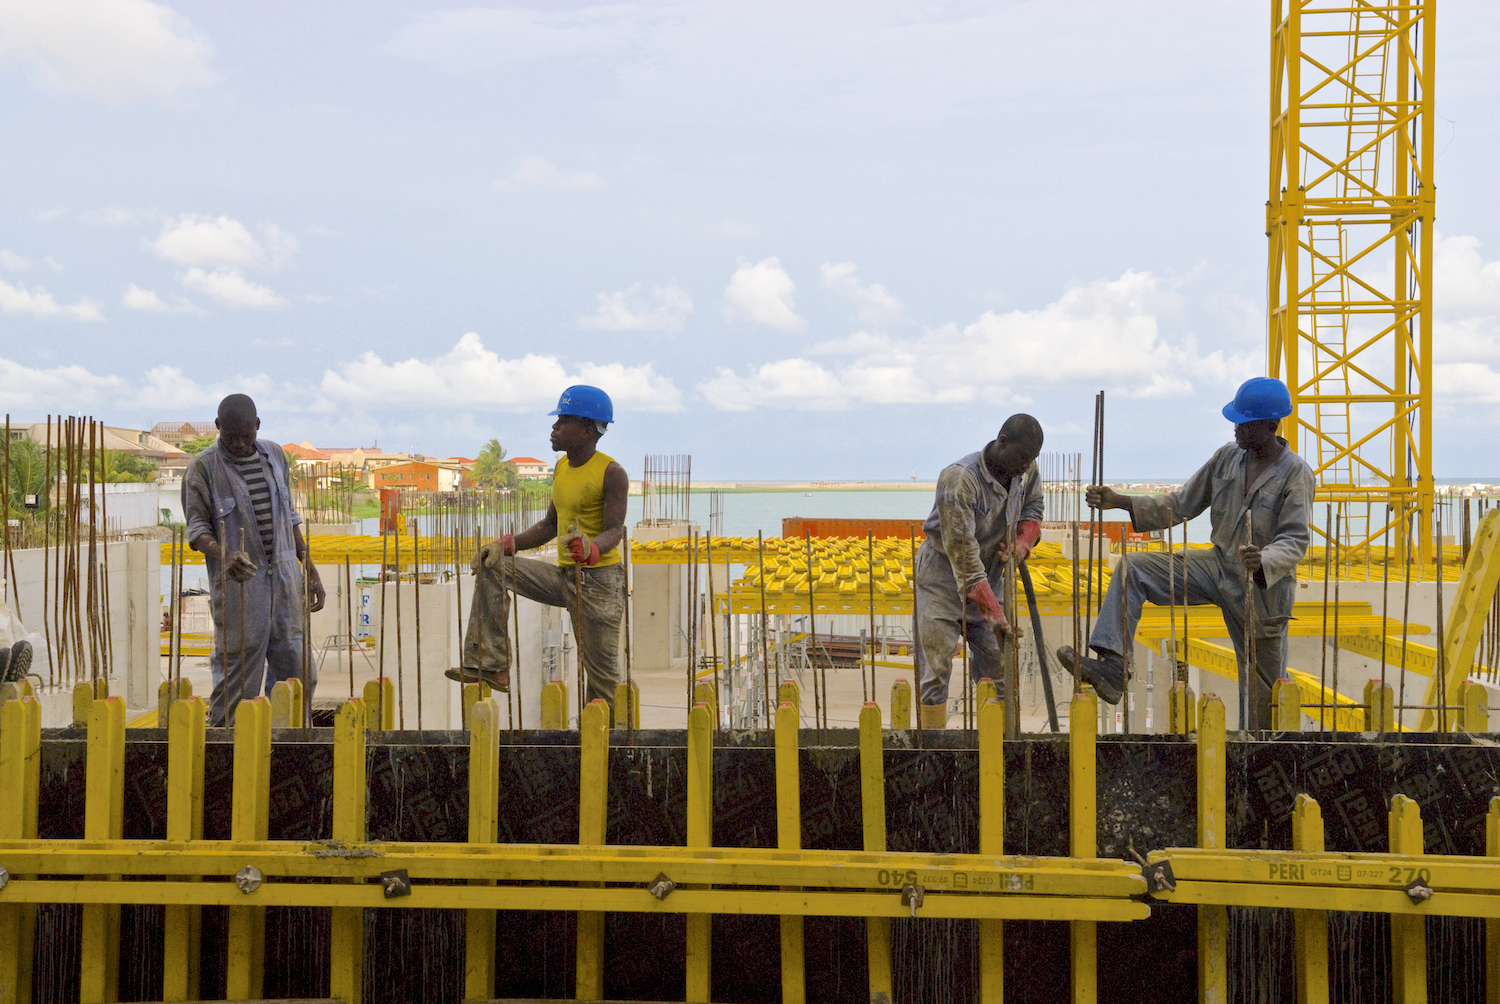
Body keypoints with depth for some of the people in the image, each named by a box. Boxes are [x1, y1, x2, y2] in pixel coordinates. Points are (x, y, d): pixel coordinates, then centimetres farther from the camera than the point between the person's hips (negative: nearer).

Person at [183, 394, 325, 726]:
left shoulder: (275, 456, 12)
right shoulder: (203, 467, -2)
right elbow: (197, 525, -7)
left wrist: (311, 570, 16)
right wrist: (223, 555, -28)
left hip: (284, 577, 5)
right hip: (237, 583, -4)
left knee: (299, 673, 5)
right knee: (236, 673, -4)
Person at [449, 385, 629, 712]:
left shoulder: (611, 473, -12)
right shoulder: (562, 468, 11)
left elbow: (615, 531, -21)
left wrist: (590, 548, -43)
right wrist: (506, 545, 3)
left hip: (599, 579, -8)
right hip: (563, 576, 8)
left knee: (600, 670, -4)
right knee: (491, 566, -2)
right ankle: (490, 665, -5)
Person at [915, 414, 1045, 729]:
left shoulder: (1026, 471, -8)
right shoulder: (959, 479, -30)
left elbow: (1032, 509, 14)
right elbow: (962, 552, -31)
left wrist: (1022, 543, -10)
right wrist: (992, 611, -33)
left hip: (988, 574, 6)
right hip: (944, 573, -6)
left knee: (993, 658, 3)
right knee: (937, 662, -10)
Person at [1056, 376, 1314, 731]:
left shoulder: (1296, 473, -15)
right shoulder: (1227, 456, 2)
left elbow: (1295, 539, -21)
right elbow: (1181, 505, 6)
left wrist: (1264, 560, -44)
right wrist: (1120, 501, -4)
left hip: (1262, 586, -5)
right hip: (1217, 566, 5)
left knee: (1261, 684, 4)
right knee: (1134, 569, -12)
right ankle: (1111, 669, -23)